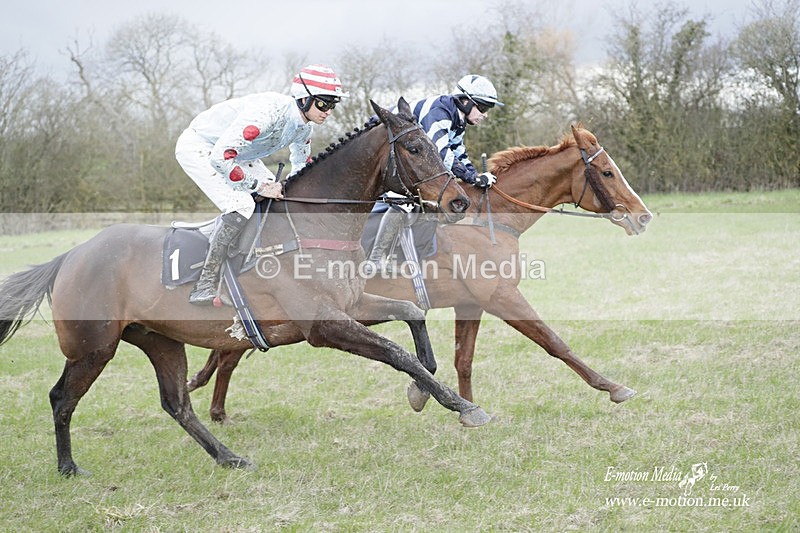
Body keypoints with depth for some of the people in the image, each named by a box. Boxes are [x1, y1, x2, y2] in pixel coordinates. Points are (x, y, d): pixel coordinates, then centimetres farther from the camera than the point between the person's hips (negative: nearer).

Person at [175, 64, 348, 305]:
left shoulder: (305, 126, -7)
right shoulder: (270, 111, -36)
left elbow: (302, 166, 13)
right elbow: (220, 157, -38)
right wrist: (259, 186, -30)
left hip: (233, 151, 9)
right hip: (197, 147, -9)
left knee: (278, 198, 2)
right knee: (241, 205, -25)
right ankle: (204, 287, -21)